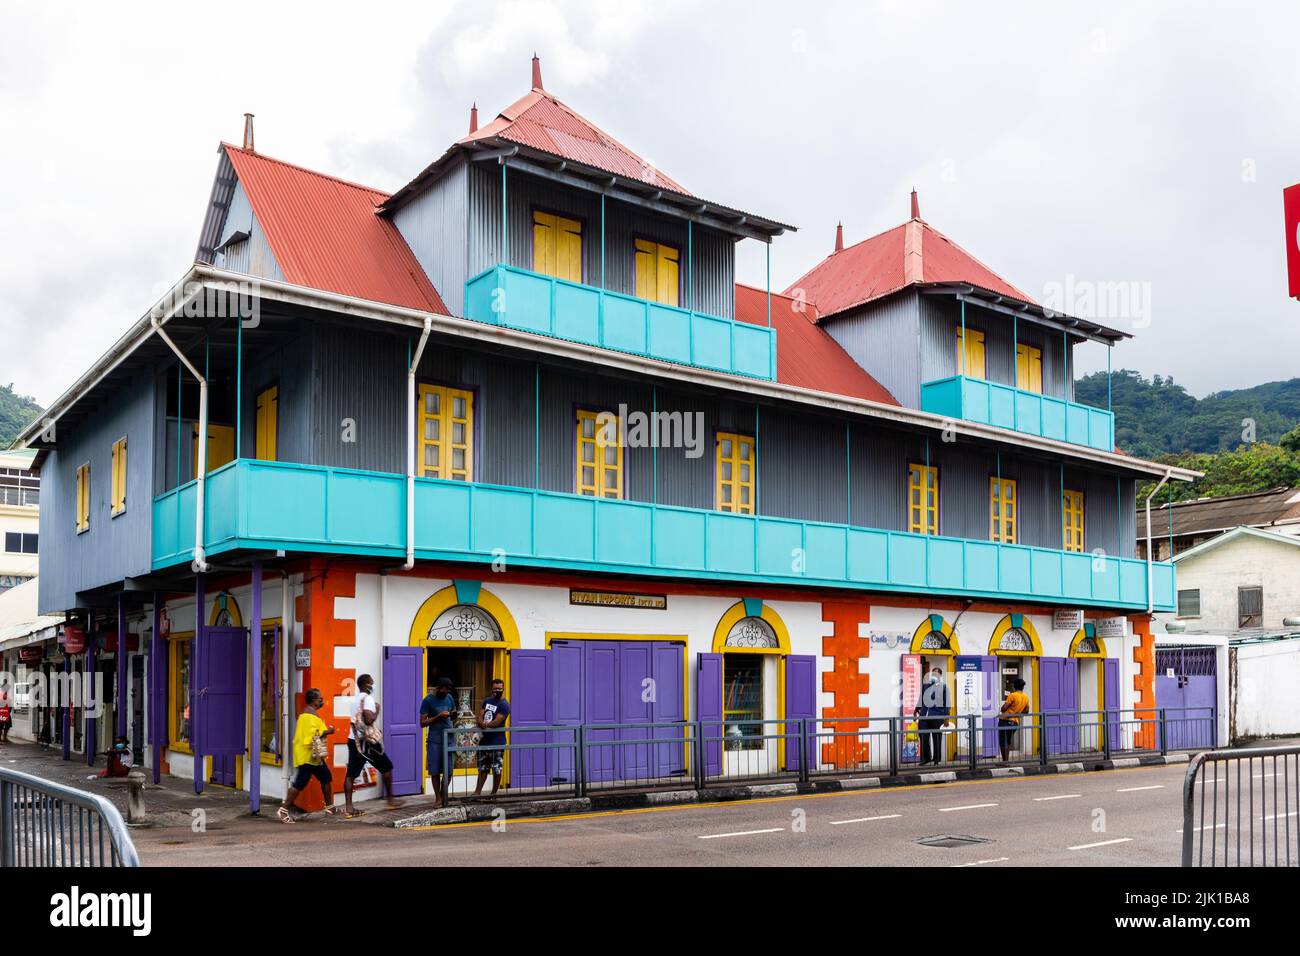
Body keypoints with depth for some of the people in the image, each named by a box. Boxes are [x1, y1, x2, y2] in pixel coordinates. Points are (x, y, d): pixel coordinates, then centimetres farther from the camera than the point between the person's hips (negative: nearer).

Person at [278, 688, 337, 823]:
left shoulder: (306, 713, 18)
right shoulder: (311, 714, -15)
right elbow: (313, 734, -25)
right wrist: (328, 731, -14)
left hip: (313, 755, 11)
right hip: (308, 755, -11)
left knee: (326, 778, 17)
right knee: (300, 783, -11)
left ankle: (329, 807, 26)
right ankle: (283, 810, -10)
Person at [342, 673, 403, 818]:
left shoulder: (357, 699, 16)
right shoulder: (368, 698, -11)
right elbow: (369, 720, -22)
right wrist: (377, 711, -6)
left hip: (354, 740, 8)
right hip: (367, 741, -8)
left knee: (351, 774, 2)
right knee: (387, 767, 8)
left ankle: (348, 808, -2)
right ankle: (391, 800, 14)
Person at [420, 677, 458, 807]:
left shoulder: (449, 698, 8)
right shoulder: (428, 701, -7)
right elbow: (423, 723, -9)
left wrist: (453, 715, -5)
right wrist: (438, 716, -19)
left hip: (449, 739, 4)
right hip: (435, 741, -4)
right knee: (435, 771, 1)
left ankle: (443, 796, 20)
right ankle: (438, 798, 13)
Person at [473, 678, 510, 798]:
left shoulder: (504, 705, -11)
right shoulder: (487, 701, 12)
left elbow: (496, 722, -18)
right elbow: (480, 716, 5)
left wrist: (484, 725, -11)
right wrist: (482, 723, -16)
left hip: (497, 742, -7)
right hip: (485, 740, 7)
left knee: (497, 769, 1)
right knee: (483, 768, 13)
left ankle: (494, 793, 10)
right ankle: (478, 792, 18)